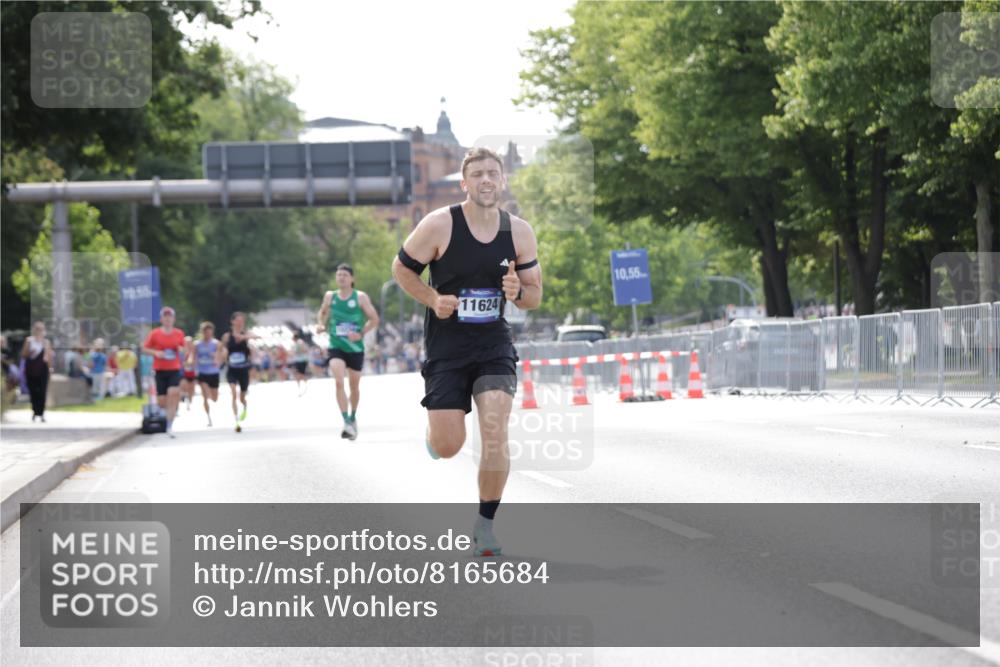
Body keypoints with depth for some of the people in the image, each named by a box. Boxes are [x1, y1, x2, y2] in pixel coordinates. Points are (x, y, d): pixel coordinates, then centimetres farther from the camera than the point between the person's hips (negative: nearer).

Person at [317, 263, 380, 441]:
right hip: (335, 347, 0)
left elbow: (374, 319, -2)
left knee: (354, 386, 12)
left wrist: (361, 334, -15)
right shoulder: (330, 296, 3)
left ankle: (353, 417, 38)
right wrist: (322, 325, 1)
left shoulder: (361, 297, -4)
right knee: (339, 381, -21)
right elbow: (322, 313, 22)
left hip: (355, 348, 0)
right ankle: (346, 422, -25)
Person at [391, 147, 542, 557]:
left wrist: (518, 292, -17)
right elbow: (401, 268, 1)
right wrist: (433, 300, -14)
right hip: (446, 346, -2)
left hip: (494, 343, 2)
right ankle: (436, 429, 36)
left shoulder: (519, 232, -2)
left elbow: (535, 297, 7)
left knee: (495, 430, -16)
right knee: (447, 448, -5)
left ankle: (485, 524, -1)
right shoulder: (439, 225, -11)